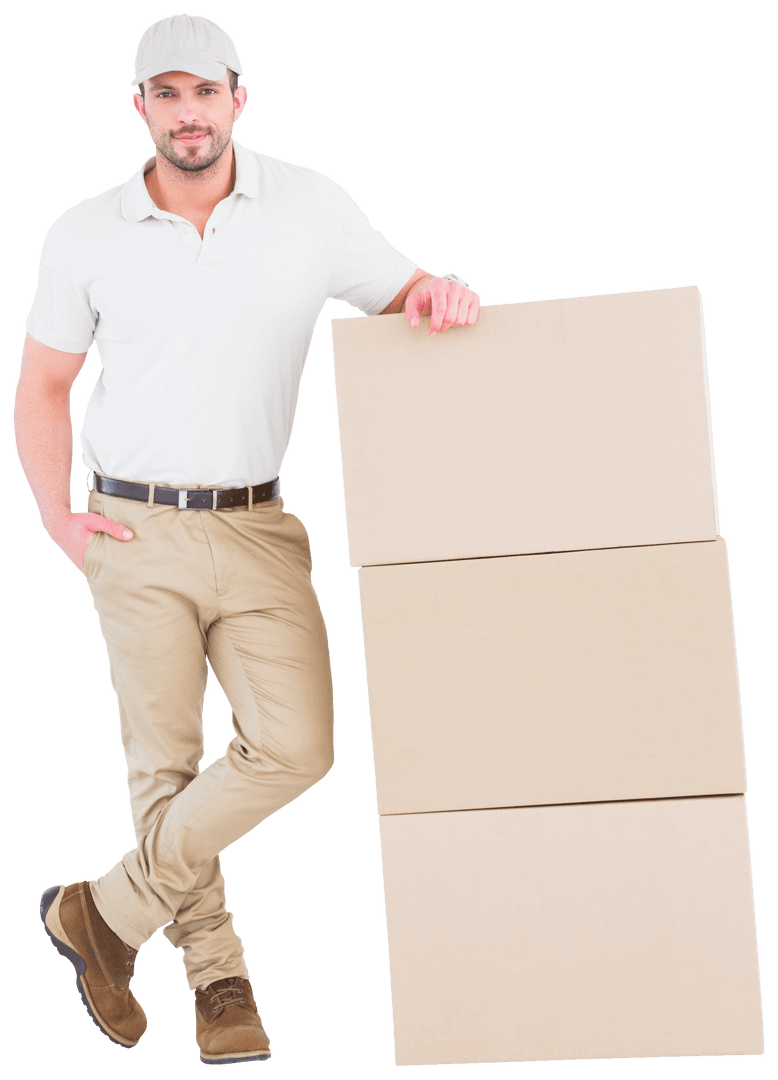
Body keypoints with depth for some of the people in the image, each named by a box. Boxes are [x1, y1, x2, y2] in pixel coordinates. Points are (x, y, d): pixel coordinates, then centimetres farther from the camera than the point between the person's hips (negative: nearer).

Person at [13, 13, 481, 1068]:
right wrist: (55, 516, -1)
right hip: (137, 534, 0)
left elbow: (407, 296, 7)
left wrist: (442, 294, -18)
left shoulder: (310, 207, -2)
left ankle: (107, 911, 6)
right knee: (165, 762, 2)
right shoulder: (84, 236, 0)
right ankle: (219, 978, 20)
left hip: (257, 529, 1)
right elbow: (41, 388, 11)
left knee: (295, 747, -11)